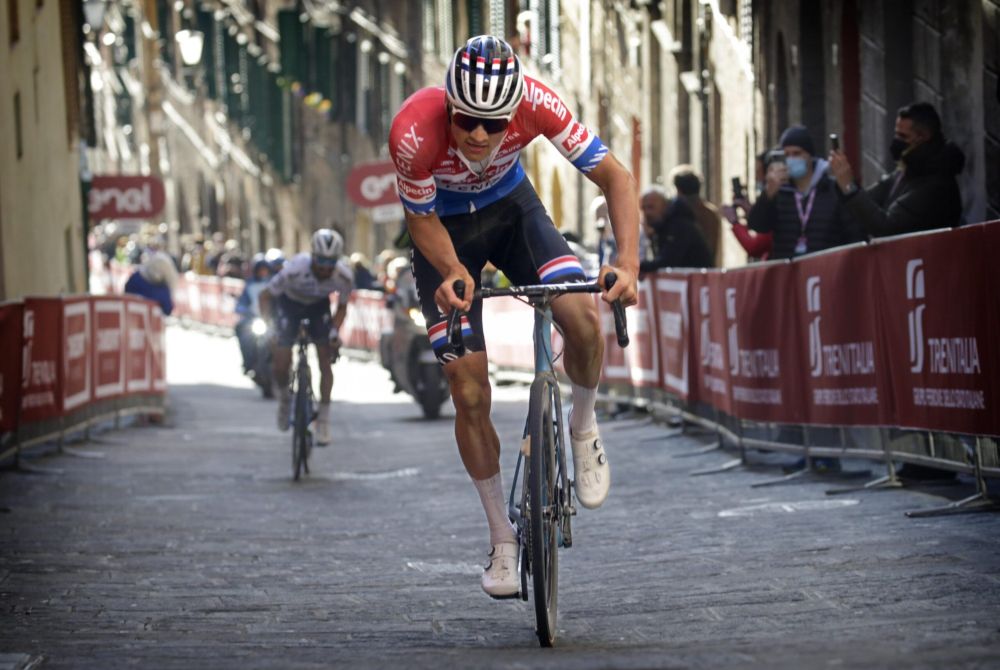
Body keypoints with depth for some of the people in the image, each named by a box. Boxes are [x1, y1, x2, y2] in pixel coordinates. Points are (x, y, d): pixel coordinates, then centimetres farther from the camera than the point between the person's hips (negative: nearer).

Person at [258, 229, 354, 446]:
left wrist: (334, 330, -25)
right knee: (280, 365, -12)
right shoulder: (295, 269, -38)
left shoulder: (344, 276, -29)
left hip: (318, 306, 2)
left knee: (325, 361, -9)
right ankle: (284, 396, 22)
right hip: (289, 304, -2)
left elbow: (342, 307, -9)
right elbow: (266, 295, -22)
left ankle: (323, 420, 4)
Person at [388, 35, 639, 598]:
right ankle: (503, 539, 10)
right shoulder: (415, 132, -37)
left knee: (583, 317, -26)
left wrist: (629, 264, -40)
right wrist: (453, 274, -37)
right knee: (470, 395, -7)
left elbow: (614, 176, -27)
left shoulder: (535, 103, -33)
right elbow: (422, 220, -19)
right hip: (446, 226, -1)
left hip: (511, 206, 1)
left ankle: (584, 426, 5)